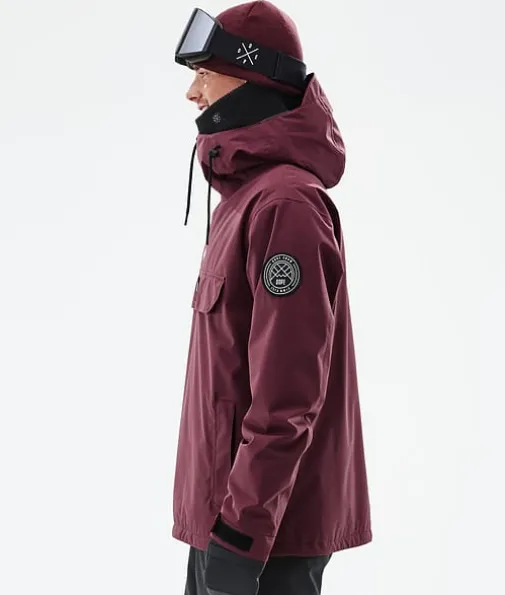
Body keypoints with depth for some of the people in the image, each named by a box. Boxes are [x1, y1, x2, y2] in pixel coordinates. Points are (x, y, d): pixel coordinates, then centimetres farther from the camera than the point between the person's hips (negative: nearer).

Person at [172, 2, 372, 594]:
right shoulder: (247, 196, 12)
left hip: (263, 529, -9)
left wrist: (240, 533, -22)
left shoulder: (285, 205, -19)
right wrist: (224, 518, 17)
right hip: (226, 510, 9)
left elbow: (287, 396, -23)